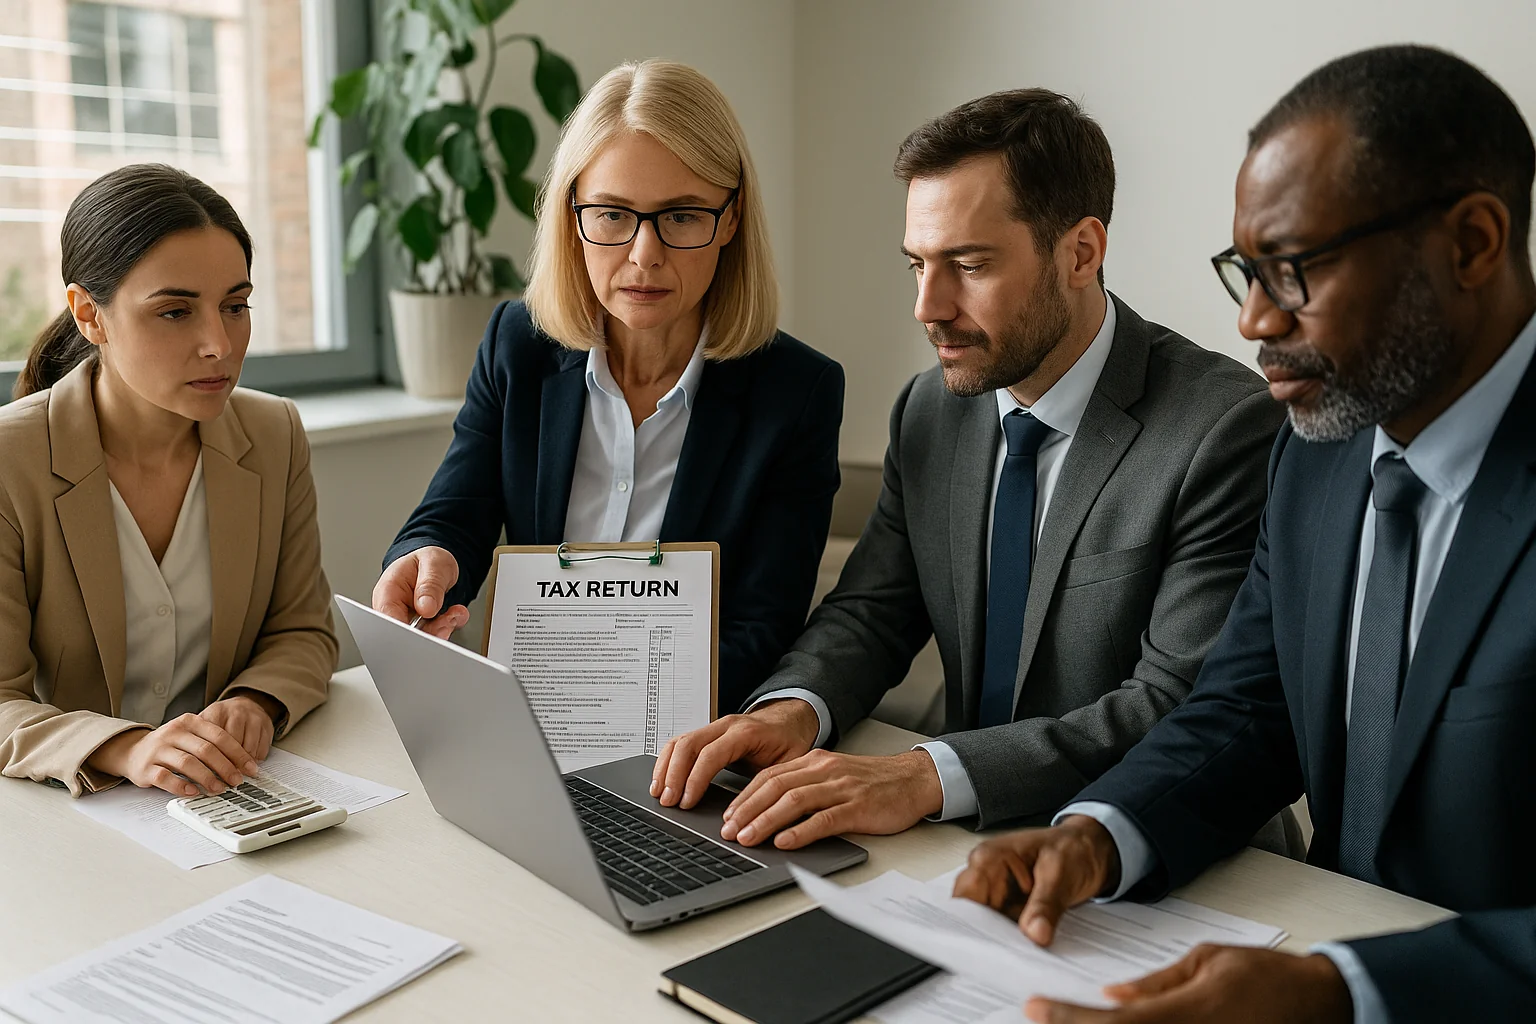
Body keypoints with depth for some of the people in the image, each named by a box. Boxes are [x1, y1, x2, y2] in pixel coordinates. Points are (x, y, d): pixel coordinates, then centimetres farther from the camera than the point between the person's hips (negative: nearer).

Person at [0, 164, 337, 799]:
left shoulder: (275, 436, 0)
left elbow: (303, 633, 6)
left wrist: (257, 706, -16)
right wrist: (125, 749, -31)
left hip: (230, 794, 3)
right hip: (69, 803, -2)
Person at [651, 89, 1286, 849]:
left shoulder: (1228, 430, -16)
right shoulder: (931, 410, 5)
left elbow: (1181, 706, -22)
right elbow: (871, 611, 8)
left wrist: (930, 777, -33)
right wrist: (794, 707, -15)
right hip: (971, 847, 5)